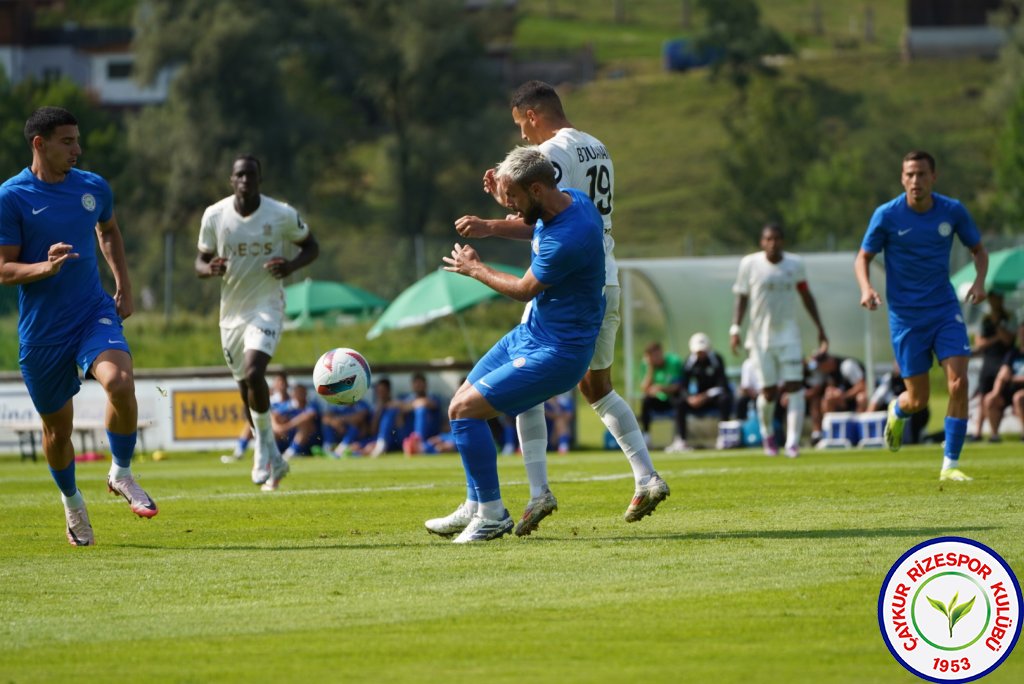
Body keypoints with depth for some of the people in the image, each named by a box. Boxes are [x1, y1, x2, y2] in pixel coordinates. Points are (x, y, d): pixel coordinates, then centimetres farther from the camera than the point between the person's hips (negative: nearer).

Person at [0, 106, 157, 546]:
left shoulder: (93, 187, 4)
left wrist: (124, 286, 17)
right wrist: (46, 267, -27)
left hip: (94, 312, 2)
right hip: (41, 329, -2)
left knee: (120, 383, -27)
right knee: (58, 427, 8)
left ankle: (121, 474, -4)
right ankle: (71, 501, 36)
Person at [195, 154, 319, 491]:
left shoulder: (283, 215, -9)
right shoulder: (214, 216, -4)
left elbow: (311, 246, 6)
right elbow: (200, 261, 5)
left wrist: (291, 266, -16)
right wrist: (210, 268, -20)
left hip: (267, 308, -3)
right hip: (232, 312, 3)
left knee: (253, 372, -26)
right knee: (248, 391, 9)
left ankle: (264, 447, -8)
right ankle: (272, 462, 26)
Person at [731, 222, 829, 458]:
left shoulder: (795, 264, 2)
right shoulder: (750, 264, -3)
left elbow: (806, 297, 13)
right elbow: (741, 298, 1)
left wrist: (820, 329, 15)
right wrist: (735, 329, -9)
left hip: (788, 334, 1)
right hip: (761, 335, -1)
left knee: (794, 386, -11)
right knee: (768, 391, 1)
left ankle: (792, 442, -12)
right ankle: (767, 434, 29)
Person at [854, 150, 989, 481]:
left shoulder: (953, 211, -4)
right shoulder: (887, 215, -9)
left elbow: (978, 249, 11)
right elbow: (863, 258, 1)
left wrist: (980, 280, -9)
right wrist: (866, 288, -19)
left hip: (945, 308, 2)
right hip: (905, 315, -2)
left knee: (958, 383, -15)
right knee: (918, 400, 2)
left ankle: (950, 465, -5)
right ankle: (896, 411, 41)